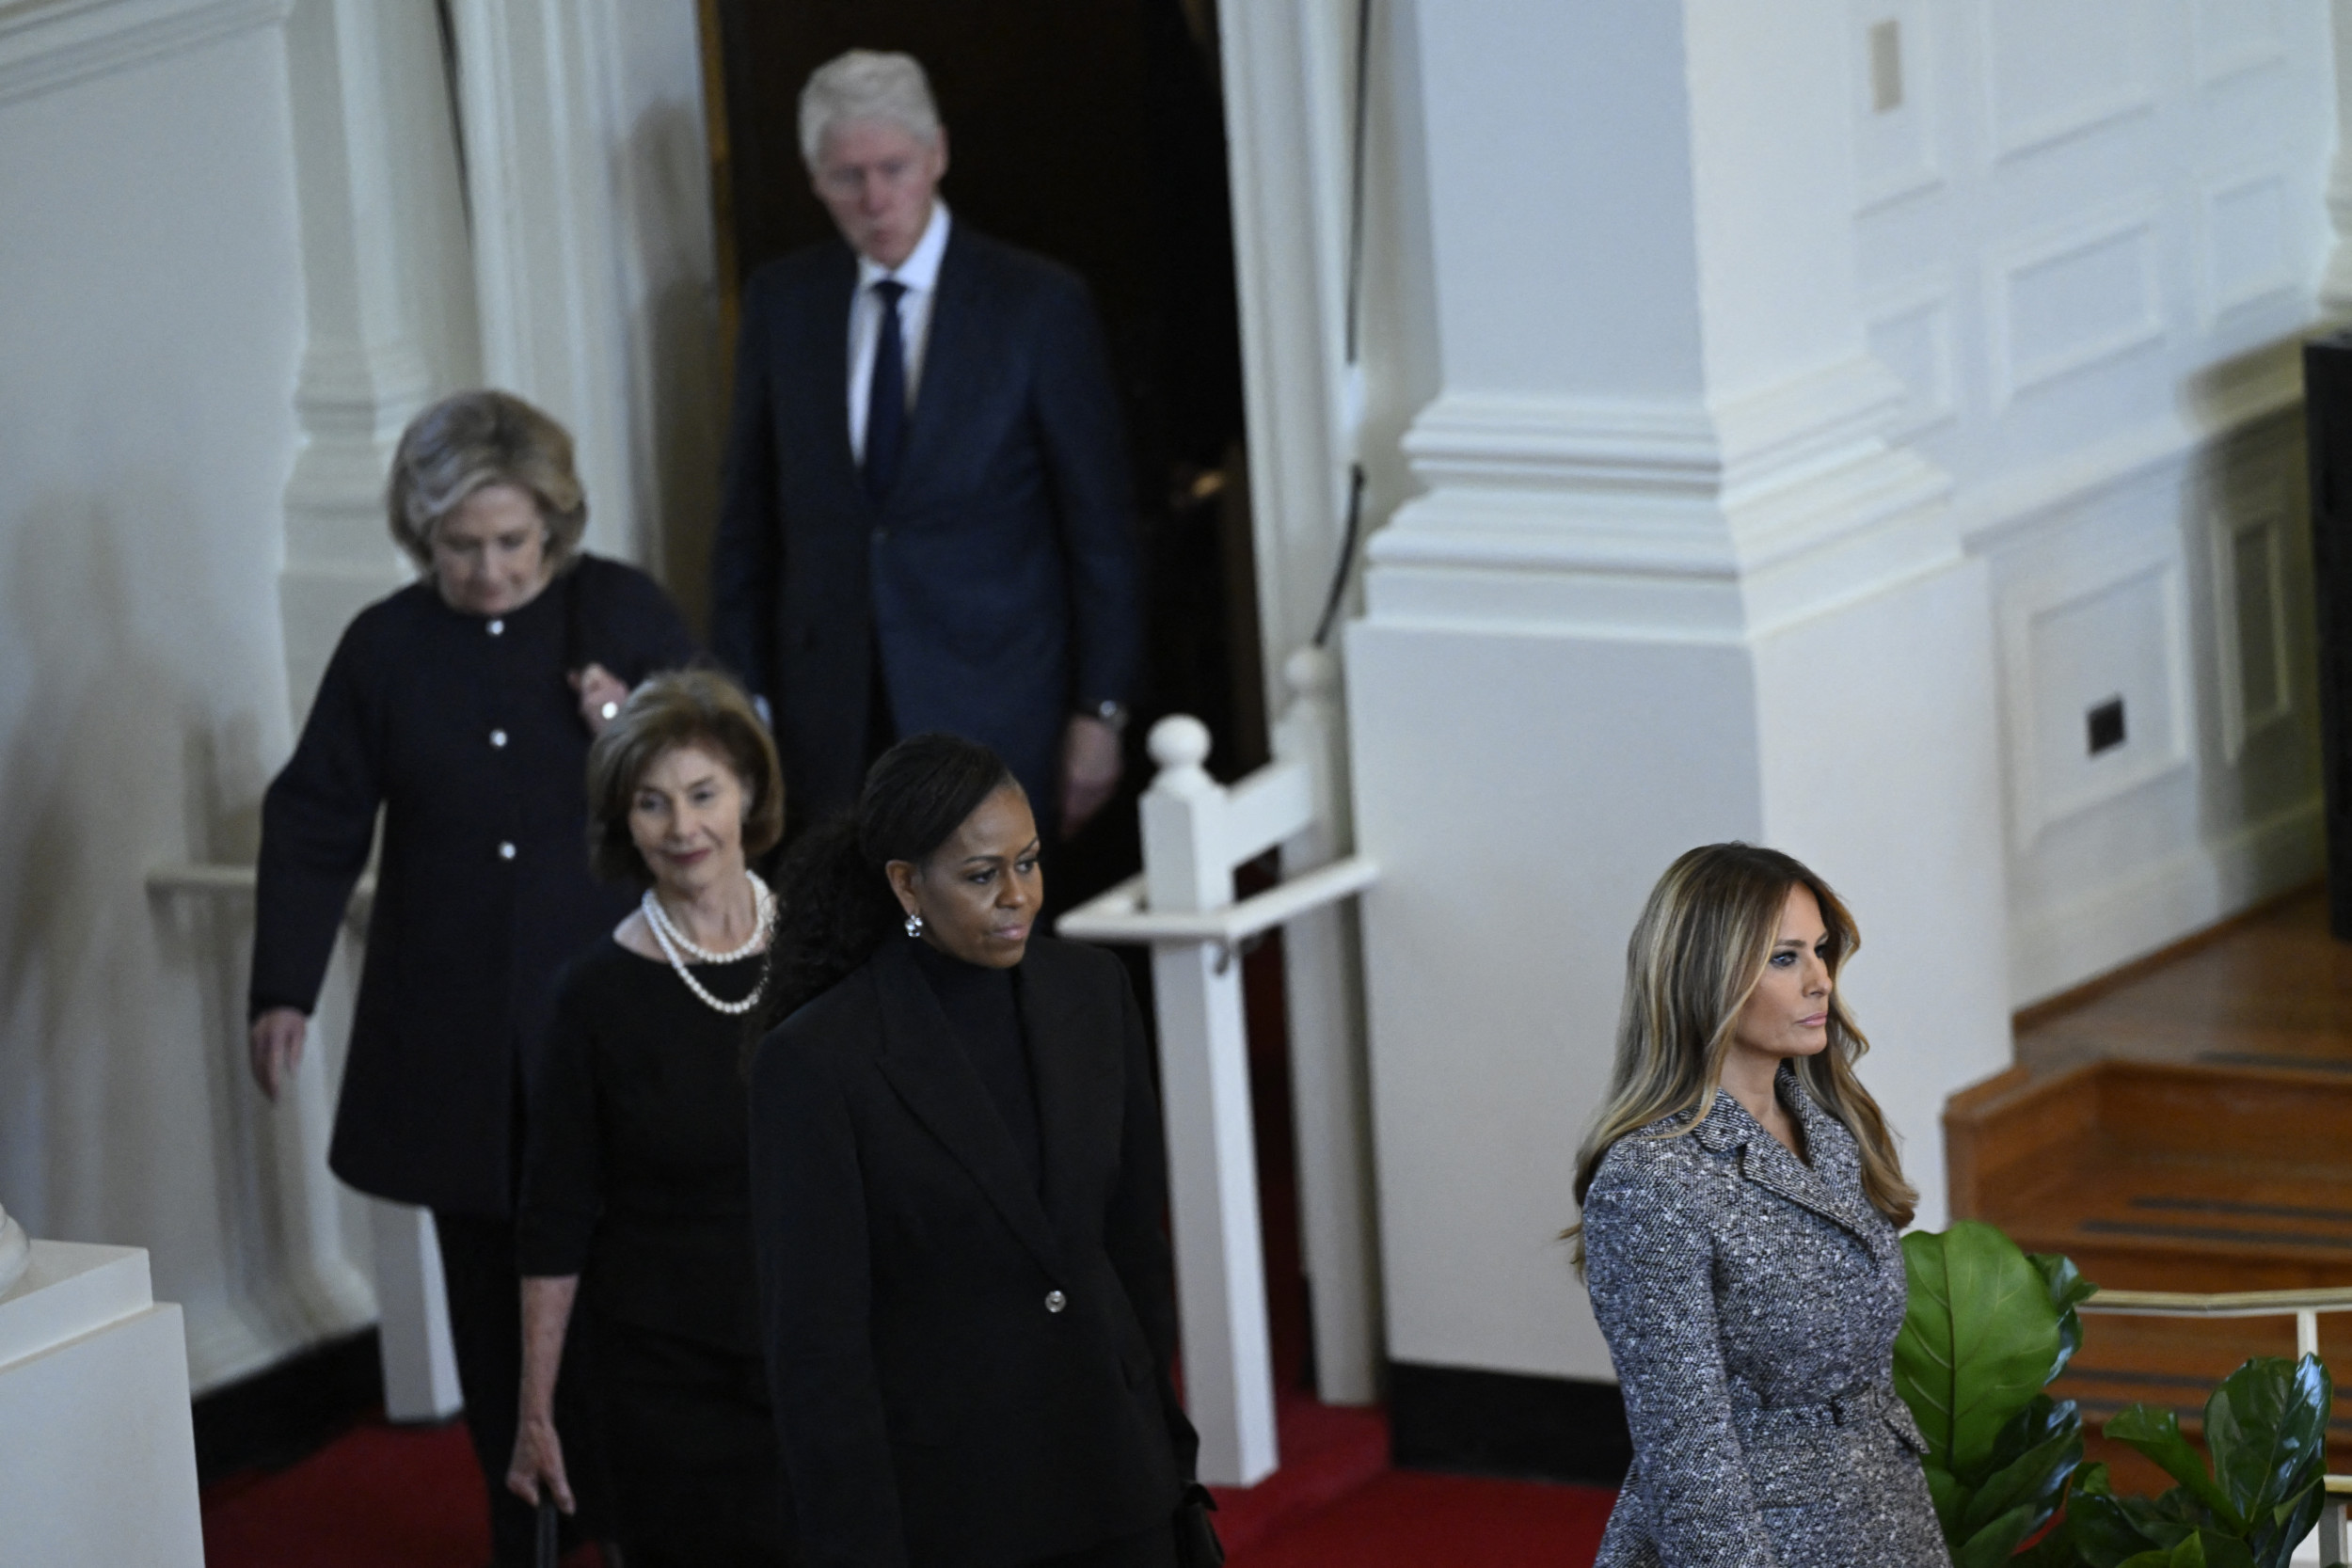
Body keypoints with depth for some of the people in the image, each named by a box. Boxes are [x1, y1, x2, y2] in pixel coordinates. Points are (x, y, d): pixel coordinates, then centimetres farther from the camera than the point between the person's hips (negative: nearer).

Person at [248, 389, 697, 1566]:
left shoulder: (626, 615, 0)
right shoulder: (384, 648, 4)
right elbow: (315, 827, 6)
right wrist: (284, 990, -2)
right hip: (454, 1043, 2)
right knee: (490, 1293, 7)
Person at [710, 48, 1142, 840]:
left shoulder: (1038, 303, -1)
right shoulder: (781, 302, 8)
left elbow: (1100, 528, 0)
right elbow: (748, 518, 12)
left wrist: (1100, 712, -3)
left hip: (990, 713, -3)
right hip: (832, 719, 3)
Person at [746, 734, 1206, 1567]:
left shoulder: (1090, 992, 2)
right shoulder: (816, 1061, -15)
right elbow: (816, 1340, -14)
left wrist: (1165, 1445, 13)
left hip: (1110, 1477, 5)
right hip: (941, 1501, -5)